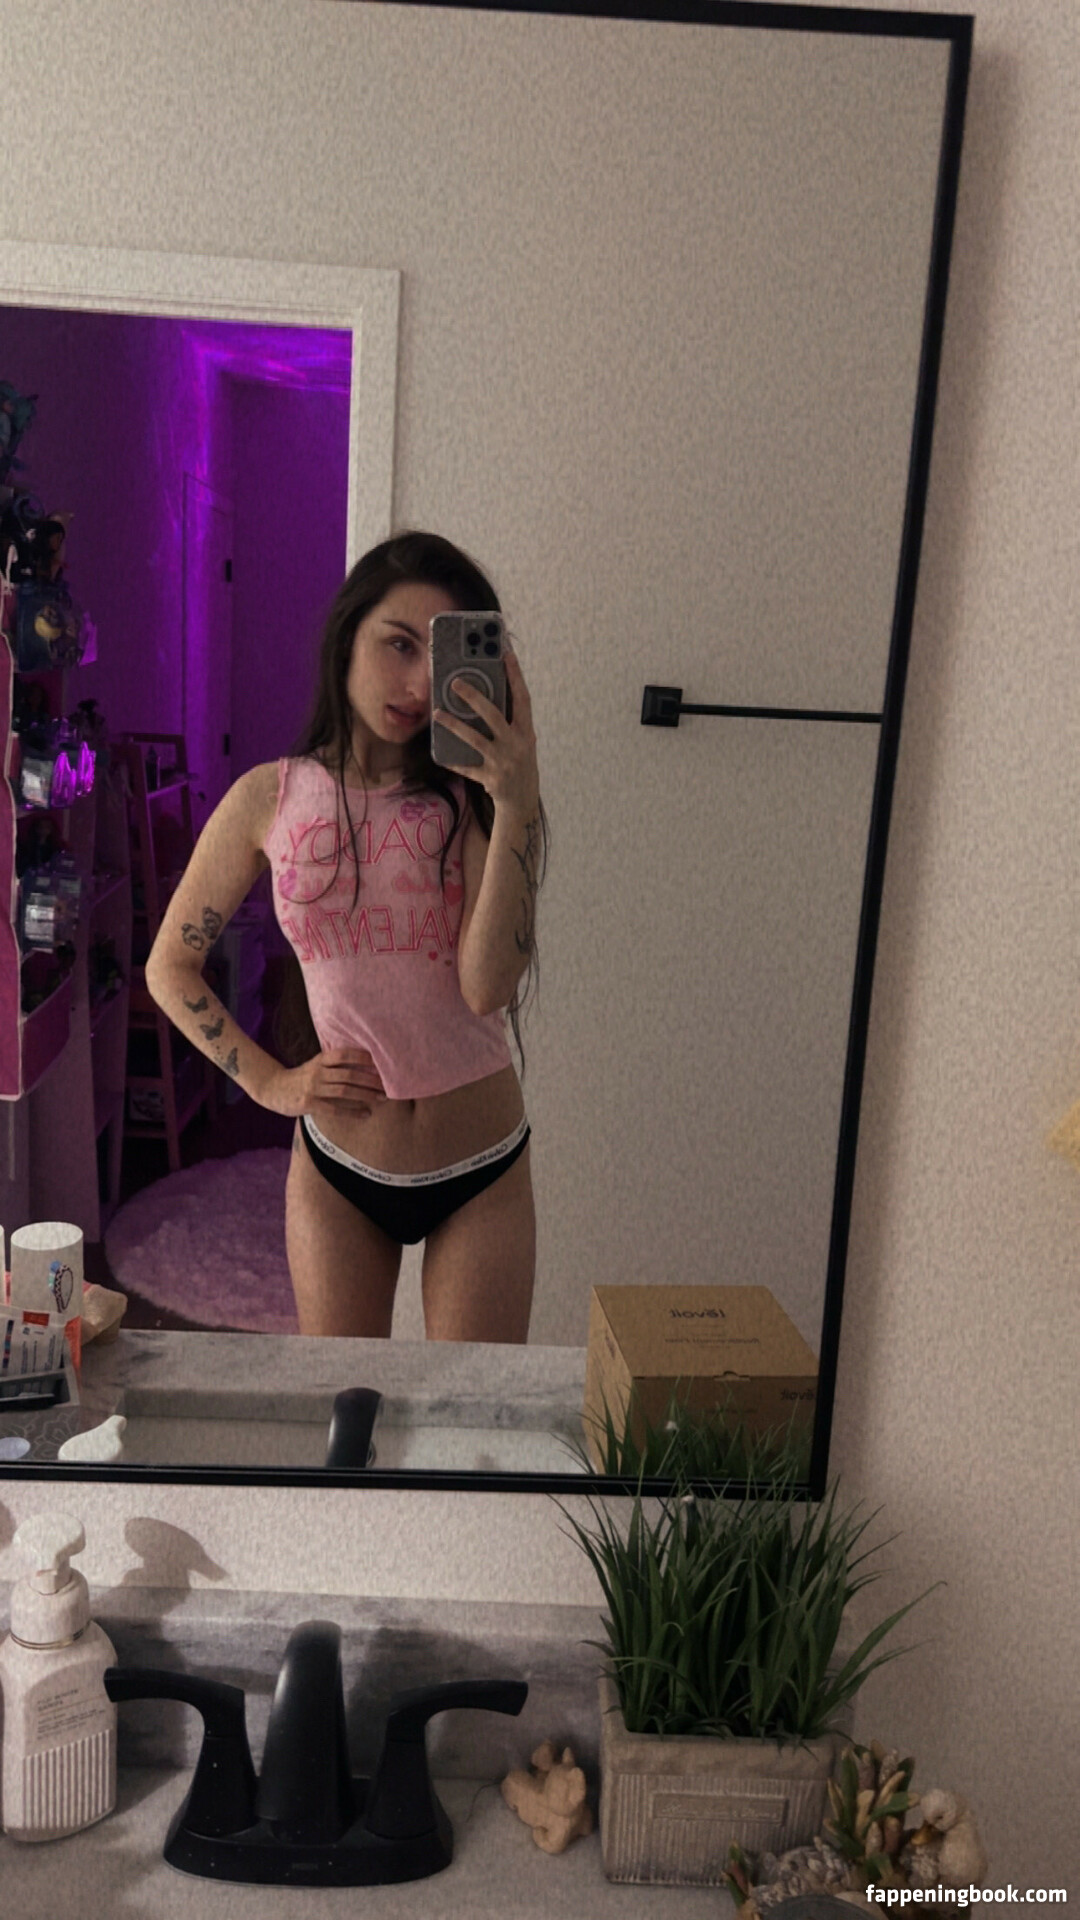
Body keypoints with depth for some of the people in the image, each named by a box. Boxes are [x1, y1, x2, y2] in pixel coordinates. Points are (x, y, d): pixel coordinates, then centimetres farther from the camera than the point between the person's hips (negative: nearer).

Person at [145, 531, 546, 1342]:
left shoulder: (476, 797, -8)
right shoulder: (269, 800, -5)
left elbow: (488, 987, -23)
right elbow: (171, 967, 6)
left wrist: (517, 805, -29)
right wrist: (267, 1080, -4)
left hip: (483, 1172, -1)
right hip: (338, 1163, 1)